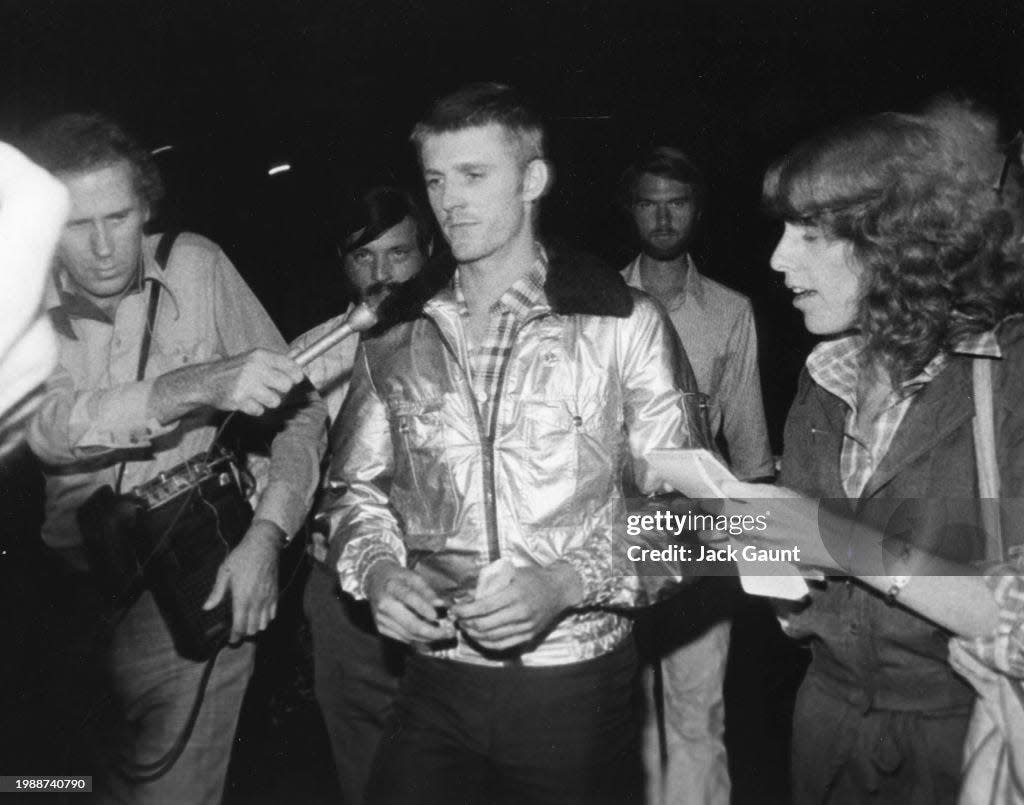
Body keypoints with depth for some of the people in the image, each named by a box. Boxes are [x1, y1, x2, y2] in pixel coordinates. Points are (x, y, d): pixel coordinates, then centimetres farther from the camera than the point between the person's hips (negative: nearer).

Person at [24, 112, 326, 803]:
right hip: (74, 586, 2)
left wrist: (266, 536, -15)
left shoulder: (197, 266, -3)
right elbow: (43, 423, -23)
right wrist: (195, 385, -36)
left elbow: (300, 405, -2)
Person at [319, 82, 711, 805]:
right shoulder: (396, 335, 3)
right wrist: (377, 570, -7)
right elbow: (357, 485, 12)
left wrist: (569, 582, -19)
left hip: (576, 689, -2)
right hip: (436, 681, 3)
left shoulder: (624, 323, -8)